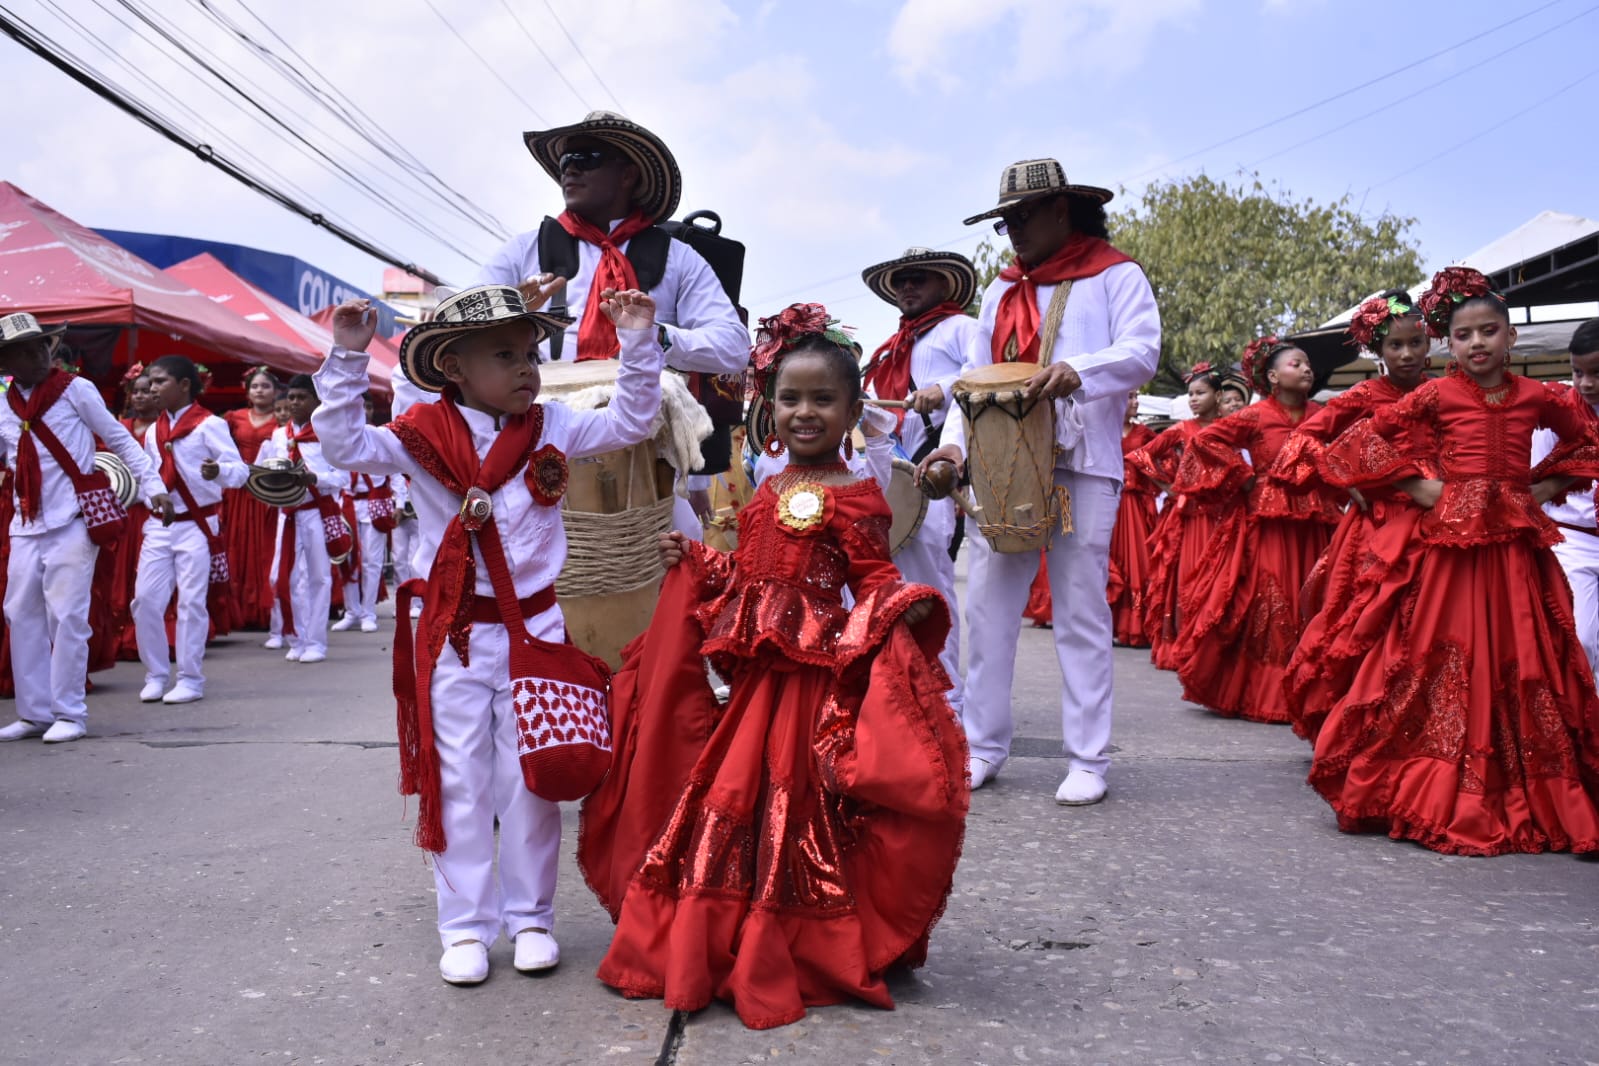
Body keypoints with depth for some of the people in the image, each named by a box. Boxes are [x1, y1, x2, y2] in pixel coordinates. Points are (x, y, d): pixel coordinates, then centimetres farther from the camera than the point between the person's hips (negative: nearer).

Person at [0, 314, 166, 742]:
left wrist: (153, 485, -6)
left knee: (66, 616, -5)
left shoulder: (76, 390, -3)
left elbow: (119, 438, 0)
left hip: (72, 522, -5)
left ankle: (69, 713, 5)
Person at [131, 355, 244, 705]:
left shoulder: (209, 424, -7)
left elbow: (240, 470, -16)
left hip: (197, 525, -6)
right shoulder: (153, 431, 13)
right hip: (159, 525, 6)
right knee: (146, 599, 2)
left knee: (192, 602, -2)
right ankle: (155, 675, 14)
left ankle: (190, 679, 7)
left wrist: (218, 471, -36)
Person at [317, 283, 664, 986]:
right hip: (455, 636, -1)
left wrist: (637, 345, -7)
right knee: (459, 784, 6)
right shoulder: (422, 437, -3)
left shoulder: (550, 429, 2)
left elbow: (629, 423, 1)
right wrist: (347, 359, -18)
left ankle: (530, 918, 23)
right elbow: (345, 444, -11)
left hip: (535, 630, 1)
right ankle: (465, 927, 19)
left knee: (531, 782, 8)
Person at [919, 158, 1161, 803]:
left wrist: (1078, 370, -28)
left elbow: (1142, 352, -9)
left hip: (1082, 466, -4)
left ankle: (1087, 760, 7)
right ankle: (982, 745, 11)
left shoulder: (1114, 276, 6)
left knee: (1080, 611, -1)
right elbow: (976, 379, 15)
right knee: (988, 605, 1)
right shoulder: (1001, 292, 20)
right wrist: (956, 441, -1)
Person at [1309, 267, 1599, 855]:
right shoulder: (1437, 395, 0)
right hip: (1449, 541, -3)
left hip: (1516, 545, 3)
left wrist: (1545, 487, 9)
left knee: (1520, 667, 6)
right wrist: (1419, 487, -4)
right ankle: (1439, 796, 8)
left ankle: (1520, 798, 19)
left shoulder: (1537, 397, 7)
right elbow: (1360, 441, 0)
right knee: (1443, 665, -1)